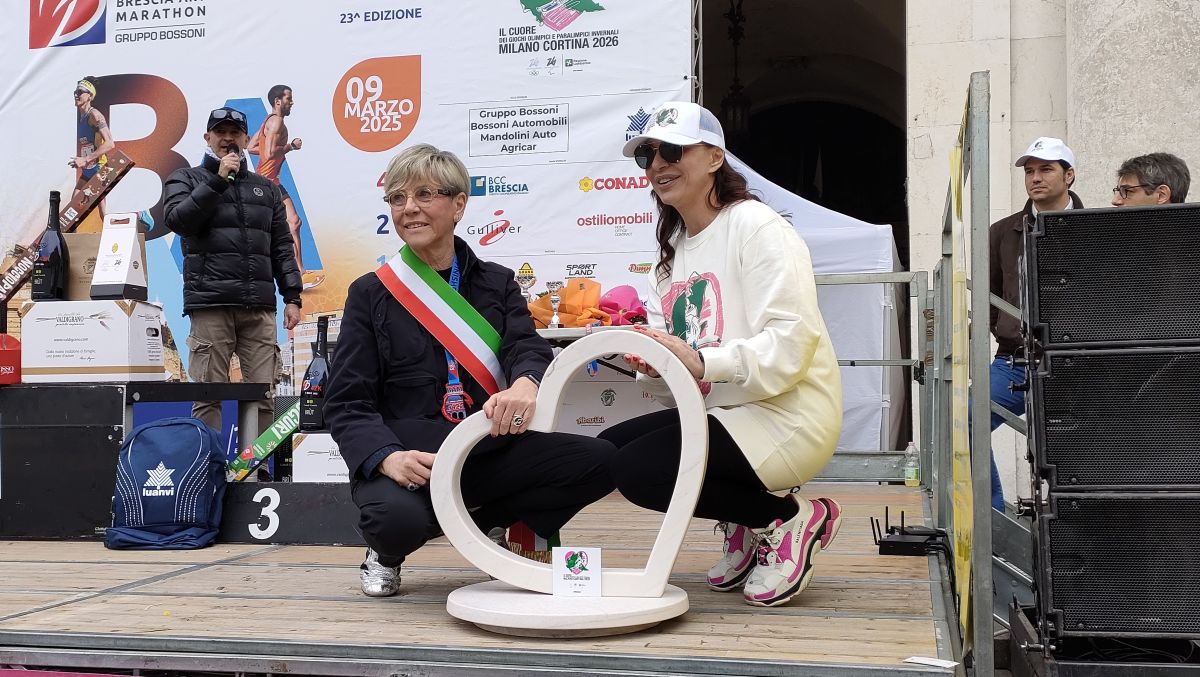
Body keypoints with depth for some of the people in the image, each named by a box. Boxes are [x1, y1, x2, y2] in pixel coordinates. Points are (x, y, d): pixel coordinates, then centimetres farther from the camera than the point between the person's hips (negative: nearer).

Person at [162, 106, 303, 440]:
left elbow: (281, 247, 17)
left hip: (259, 306, 3)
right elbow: (177, 219, -7)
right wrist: (218, 180, -9)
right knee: (208, 395, -3)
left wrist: (292, 297, 8)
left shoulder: (265, 188, 21)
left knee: (263, 394, -1)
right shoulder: (185, 180, 13)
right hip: (210, 303, -3)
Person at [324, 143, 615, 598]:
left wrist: (526, 384, -32)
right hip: (411, 457, -2)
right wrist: (388, 457, -22)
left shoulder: (497, 283, 13)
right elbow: (348, 402, -1)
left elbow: (528, 348, -5)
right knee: (398, 518, -37)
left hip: (489, 451, 3)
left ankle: (488, 521, 5)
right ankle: (386, 552, 4)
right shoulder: (371, 293, 6)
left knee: (600, 461, -20)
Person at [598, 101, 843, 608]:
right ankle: (743, 527, 11)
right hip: (720, 413, 9)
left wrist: (699, 361, -32)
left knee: (639, 469, -20)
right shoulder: (673, 248, 15)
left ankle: (791, 518, -3)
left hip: (786, 416, -9)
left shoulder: (756, 226, -11)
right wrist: (651, 365, -12)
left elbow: (790, 344, -23)